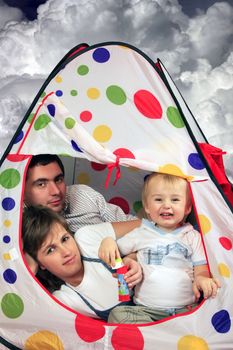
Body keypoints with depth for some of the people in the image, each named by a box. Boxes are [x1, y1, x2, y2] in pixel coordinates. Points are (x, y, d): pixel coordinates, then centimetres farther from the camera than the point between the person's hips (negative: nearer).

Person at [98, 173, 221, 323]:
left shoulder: (193, 236, 12)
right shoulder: (141, 233, 12)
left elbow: (201, 270, 8)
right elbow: (117, 250, 17)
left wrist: (202, 278, -16)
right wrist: (108, 241, -5)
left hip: (186, 308, 0)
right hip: (146, 308, 0)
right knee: (118, 314, -26)